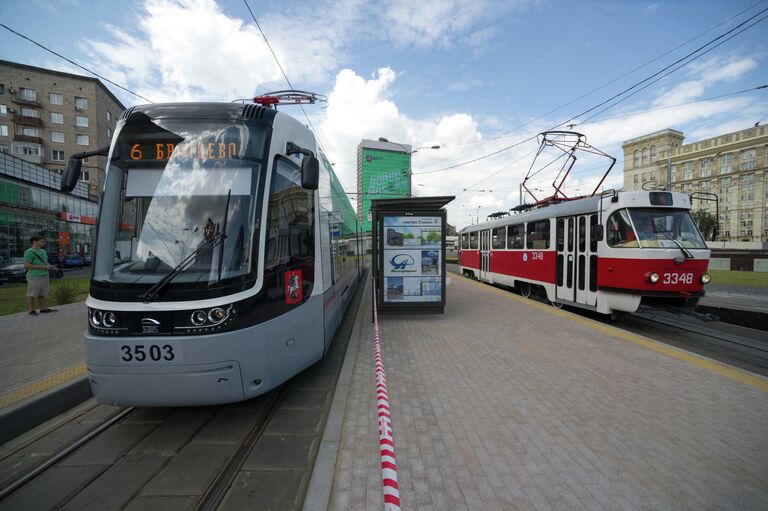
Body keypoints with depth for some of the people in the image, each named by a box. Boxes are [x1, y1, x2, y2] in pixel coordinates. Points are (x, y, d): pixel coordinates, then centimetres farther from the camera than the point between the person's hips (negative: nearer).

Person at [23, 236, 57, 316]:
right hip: (34, 276, -7)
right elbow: (26, 265, -14)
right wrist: (43, 267, -16)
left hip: (45, 275, 7)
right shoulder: (29, 252, -8)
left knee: (42, 294, 11)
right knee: (31, 294, -1)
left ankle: (43, 308, 15)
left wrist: (49, 266, 5)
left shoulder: (43, 251, 17)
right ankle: (31, 310, 4)